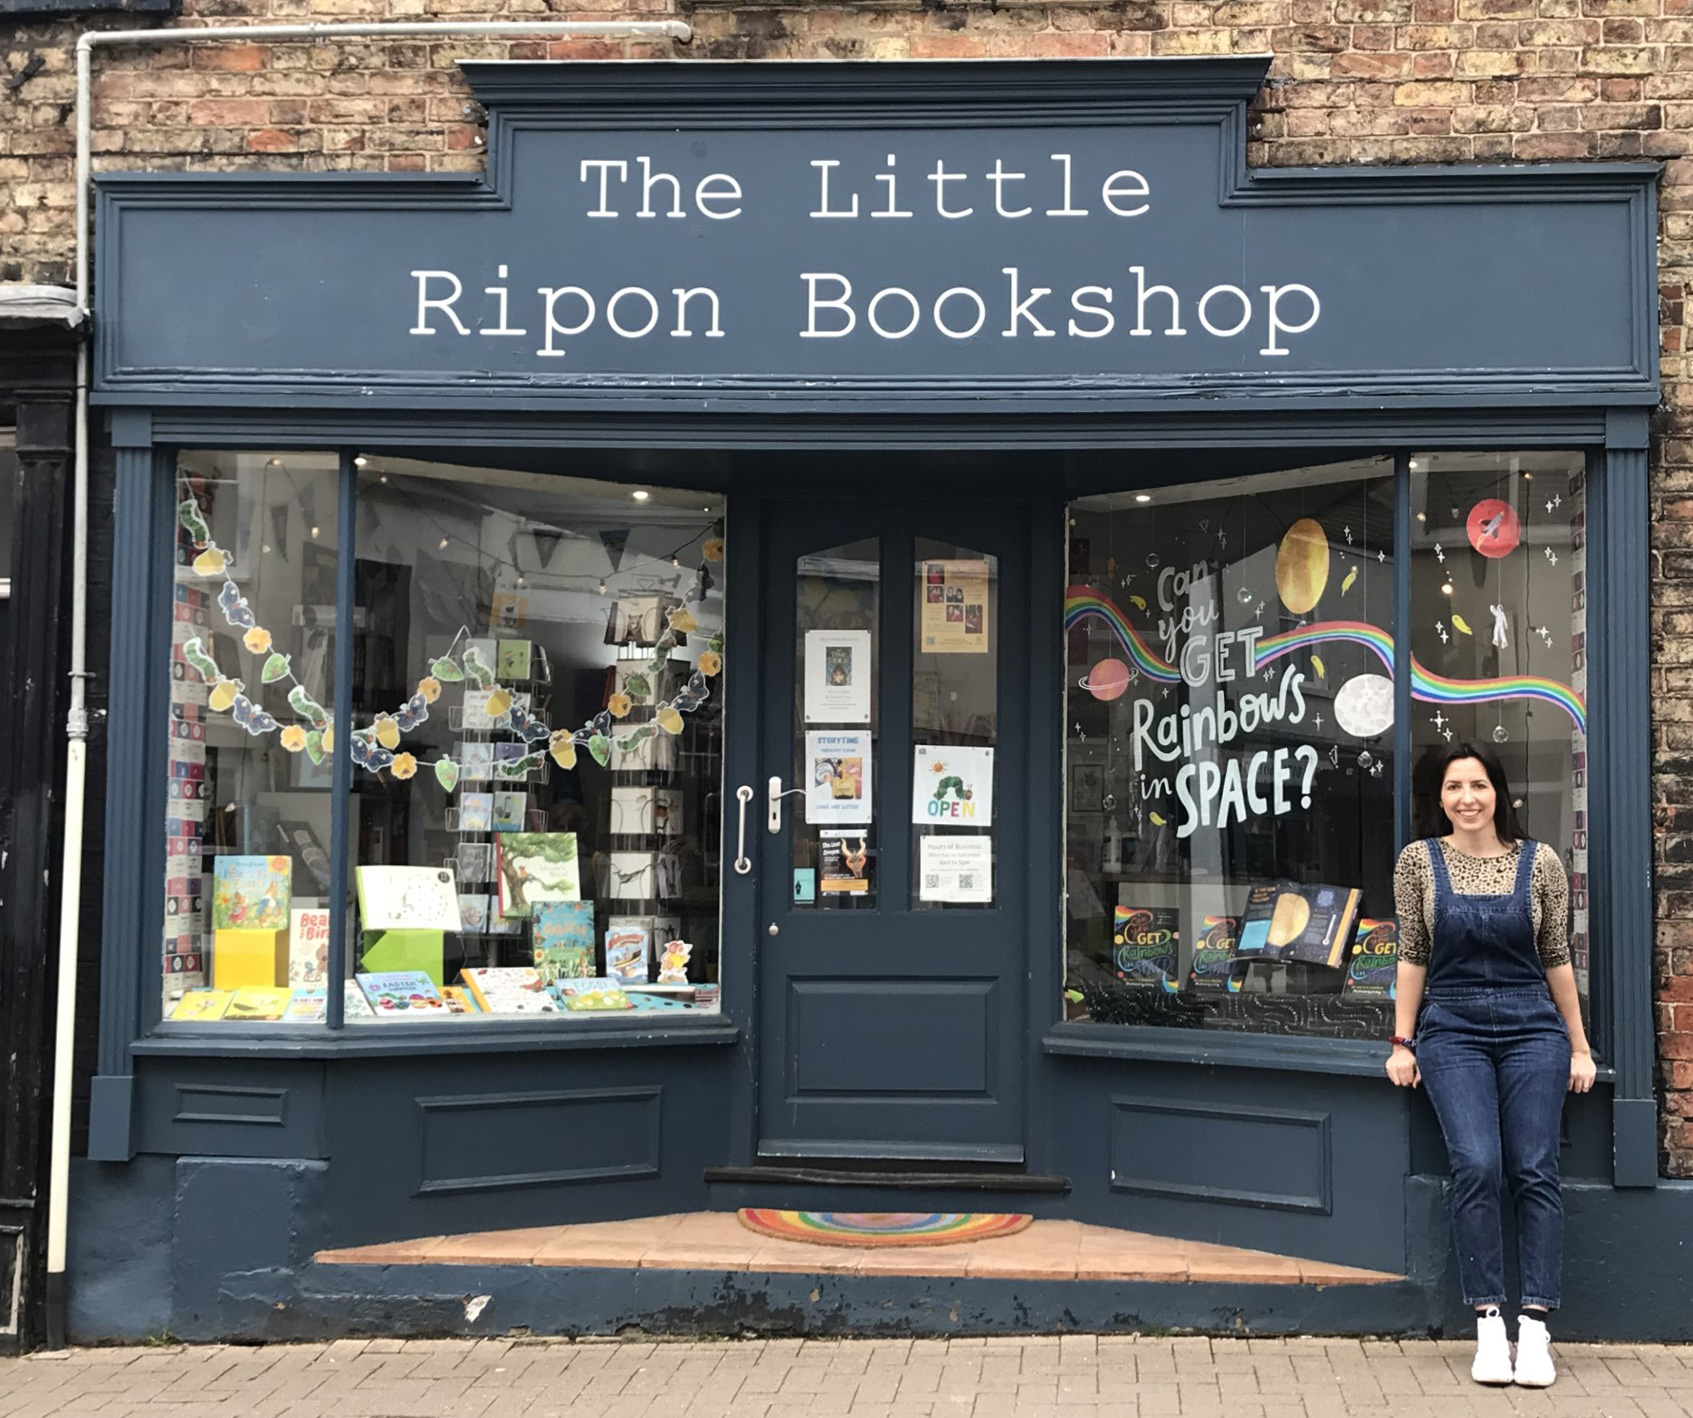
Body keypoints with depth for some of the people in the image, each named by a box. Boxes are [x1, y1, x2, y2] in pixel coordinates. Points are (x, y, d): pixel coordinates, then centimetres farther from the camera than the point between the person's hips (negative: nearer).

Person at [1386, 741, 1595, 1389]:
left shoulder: (1539, 862, 3)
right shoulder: (1419, 860, 2)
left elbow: (1556, 958, 8)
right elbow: (1412, 956, 5)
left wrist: (1580, 1045, 10)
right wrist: (1402, 1043, 4)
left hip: (1532, 1028, 1)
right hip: (1452, 1030, -1)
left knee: (1535, 1171, -5)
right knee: (1476, 1167, -14)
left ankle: (1535, 1326, 0)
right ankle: (1488, 1324, -6)